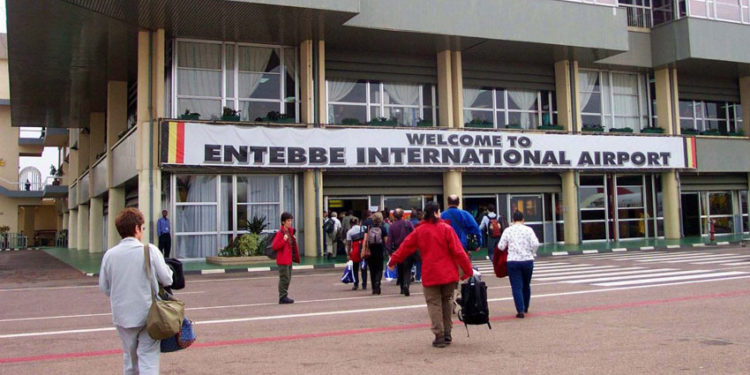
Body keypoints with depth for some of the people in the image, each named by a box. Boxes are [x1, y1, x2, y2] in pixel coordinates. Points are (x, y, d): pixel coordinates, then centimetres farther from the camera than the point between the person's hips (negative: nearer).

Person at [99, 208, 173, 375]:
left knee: (129, 356, 20)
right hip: (147, 314, -3)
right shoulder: (150, 250, -12)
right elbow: (167, 280, -8)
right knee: (148, 358, 1)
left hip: (121, 315, 4)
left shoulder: (110, 254, -4)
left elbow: (104, 287, 3)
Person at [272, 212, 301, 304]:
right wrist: (284, 240, -24)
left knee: (287, 279, 12)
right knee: (284, 278, -8)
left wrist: (293, 239, 8)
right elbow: (274, 246, -17)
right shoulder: (280, 233, -12)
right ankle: (283, 297, -3)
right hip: (283, 261, -9)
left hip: (289, 259, 9)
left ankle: (284, 297, 20)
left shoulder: (290, 231, 14)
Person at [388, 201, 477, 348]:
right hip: (449, 273, 0)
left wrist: (393, 262, 24)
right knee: (447, 301, 16)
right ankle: (447, 334, 20)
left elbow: (405, 247, 9)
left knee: (434, 304, 6)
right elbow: (458, 251, -8)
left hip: (430, 274, 0)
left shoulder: (419, 231, 1)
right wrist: (469, 270, -1)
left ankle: (439, 336, 1)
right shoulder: (446, 229, -6)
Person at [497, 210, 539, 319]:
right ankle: (525, 308, 31)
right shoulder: (528, 229, 0)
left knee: (516, 287, -1)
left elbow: (501, 246, -2)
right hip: (527, 260, 1)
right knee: (526, 285, 19)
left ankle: (520, 310, -11)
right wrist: (532, 253, 7)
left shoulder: (508, 230, 1)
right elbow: (535, 244, -10)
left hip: (513, 261, -1)